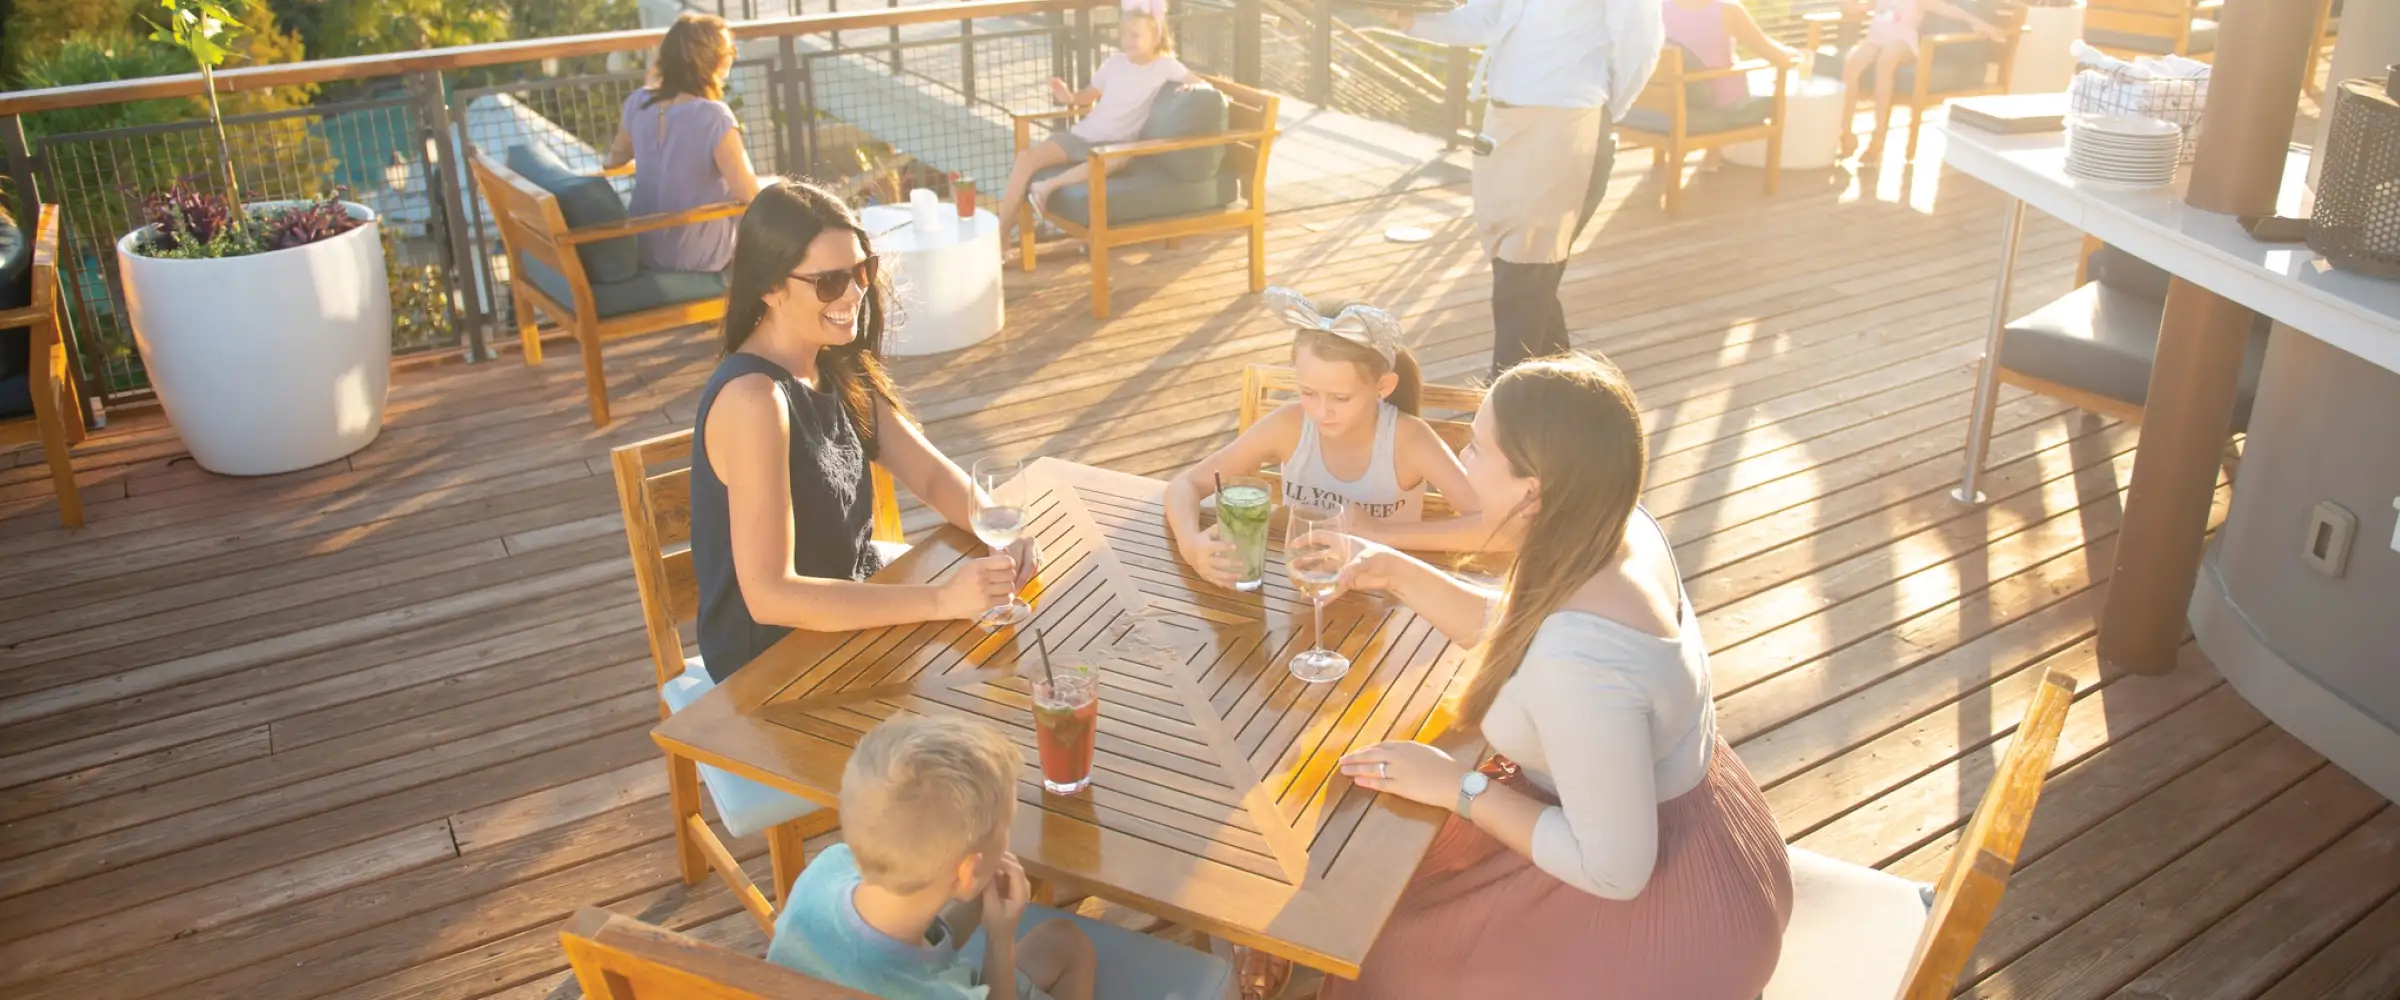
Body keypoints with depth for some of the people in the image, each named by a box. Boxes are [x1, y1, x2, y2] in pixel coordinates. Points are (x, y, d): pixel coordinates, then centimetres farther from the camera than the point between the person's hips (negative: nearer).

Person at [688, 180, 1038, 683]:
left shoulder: (837, 369, 1)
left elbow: (935, 475, 4)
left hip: (850, 607, 8)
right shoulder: (753, 399, -25)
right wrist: (941, 599, -33)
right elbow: (769, 595, -29)